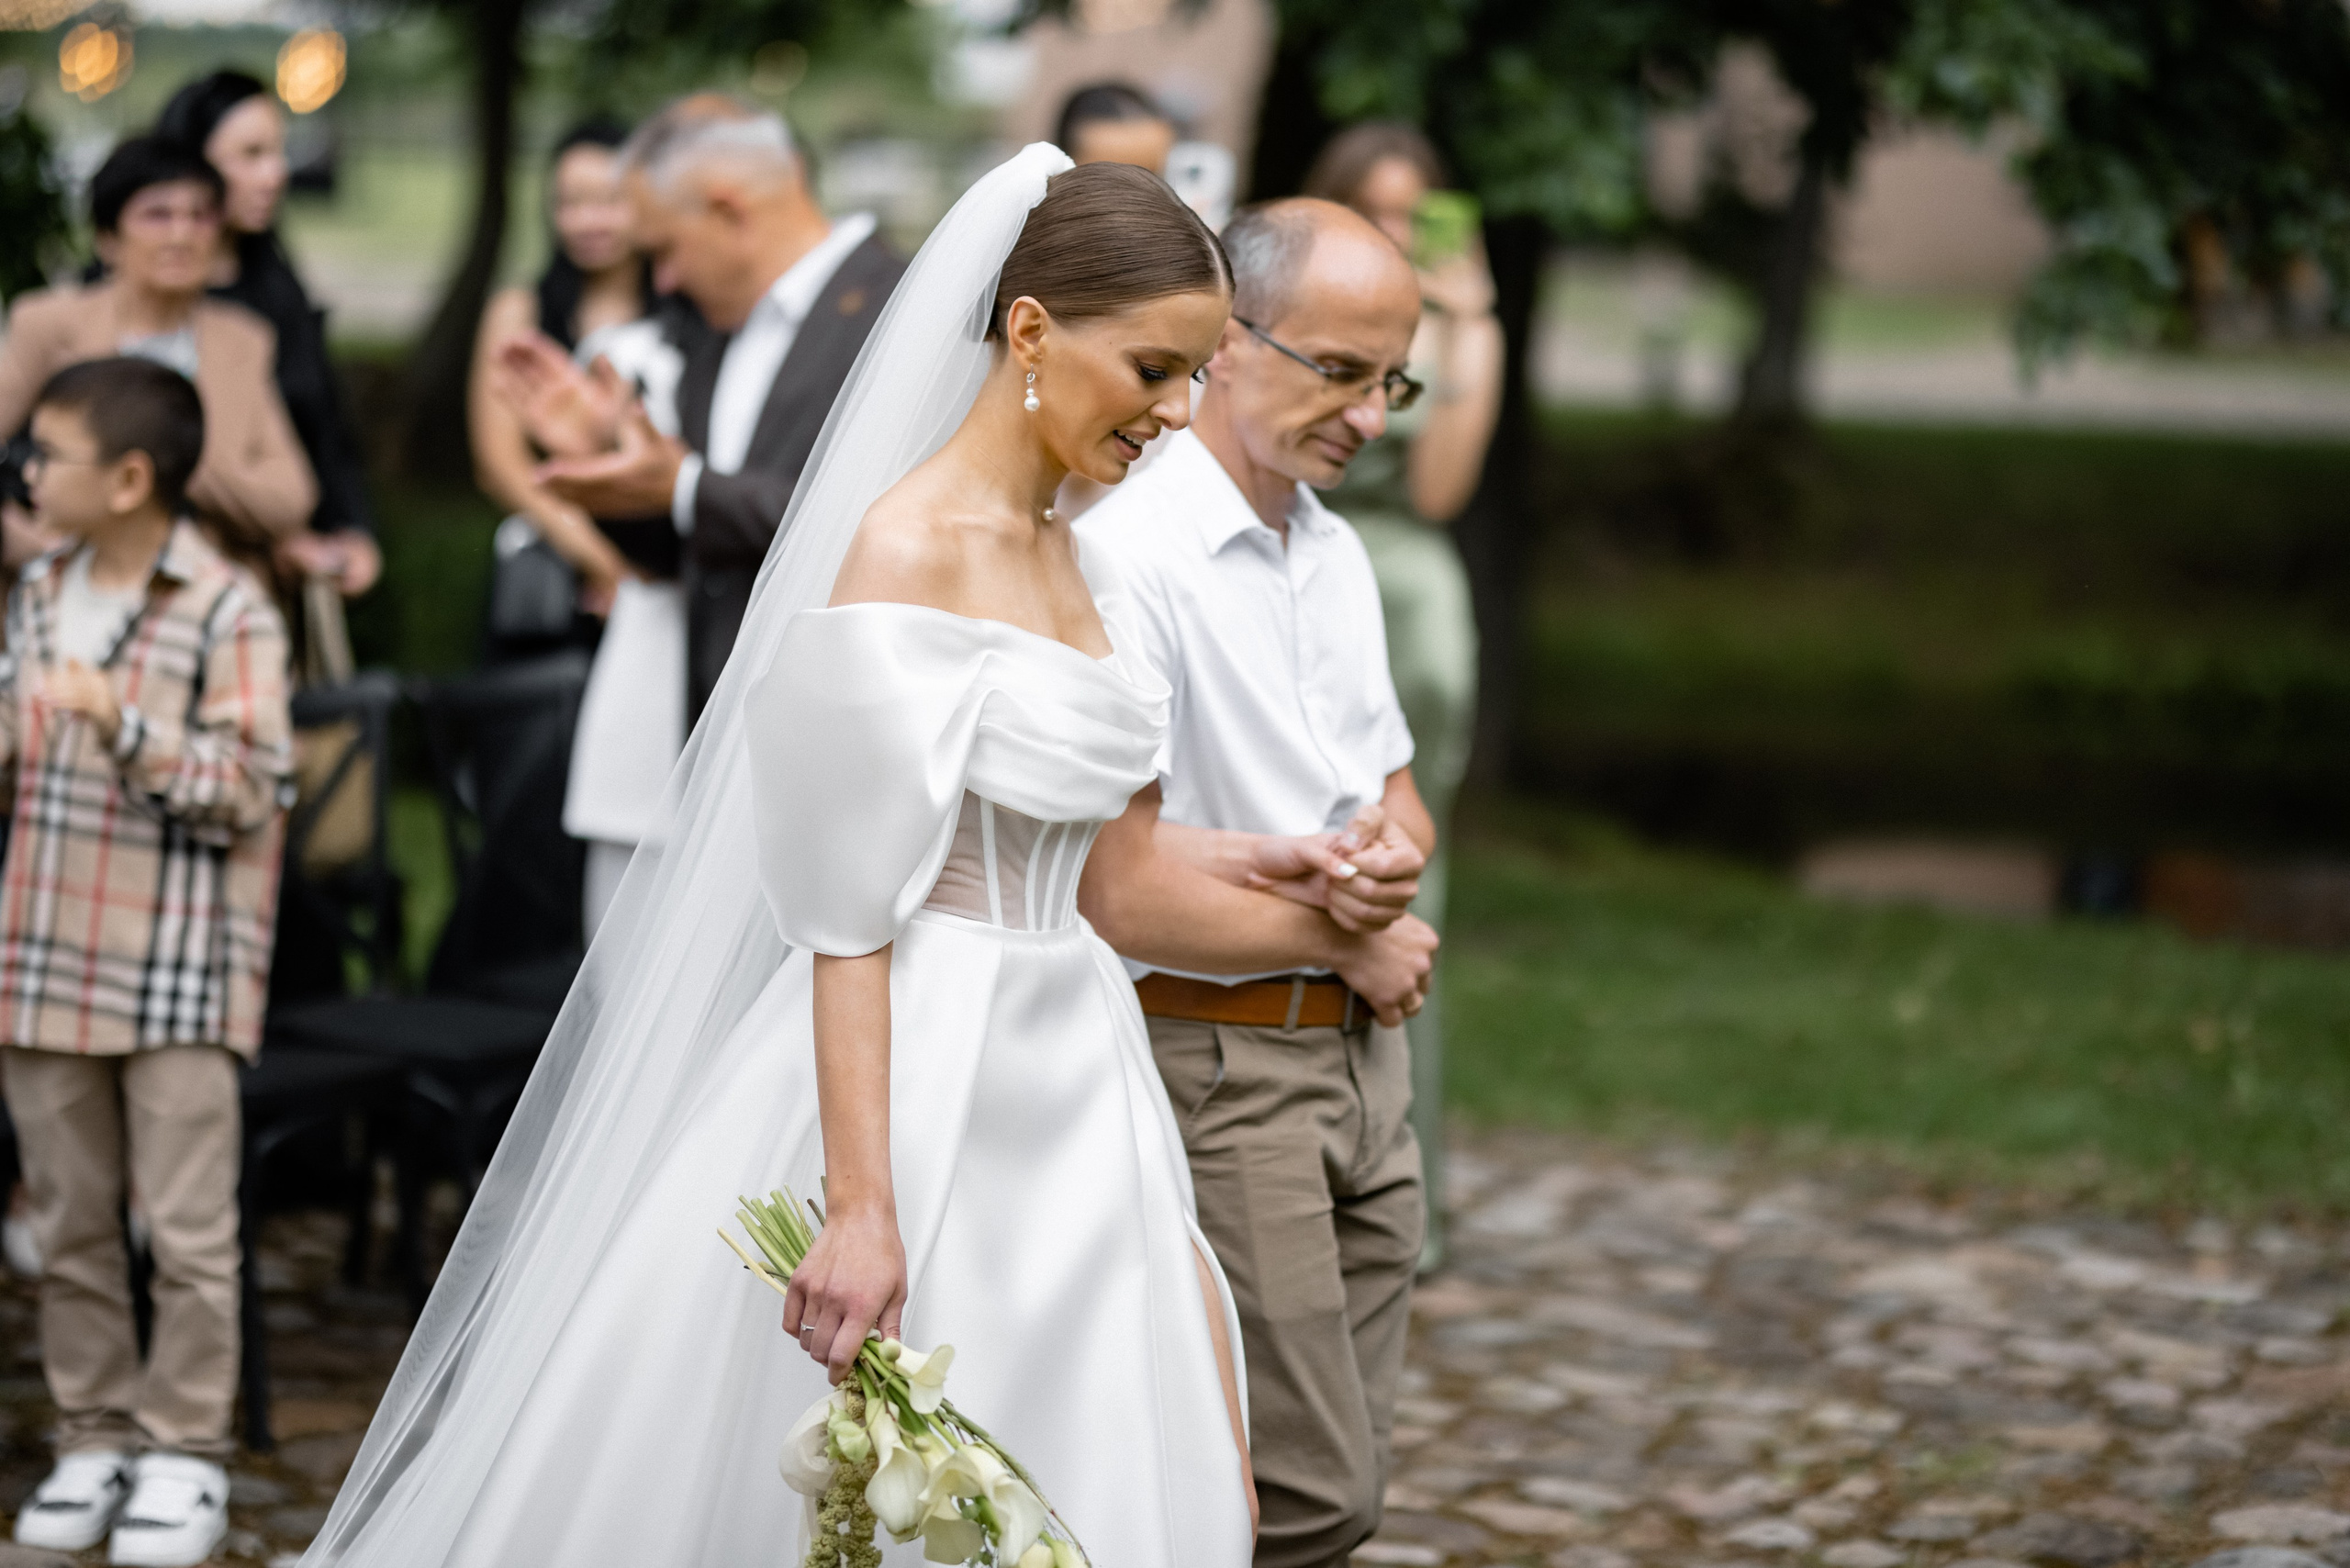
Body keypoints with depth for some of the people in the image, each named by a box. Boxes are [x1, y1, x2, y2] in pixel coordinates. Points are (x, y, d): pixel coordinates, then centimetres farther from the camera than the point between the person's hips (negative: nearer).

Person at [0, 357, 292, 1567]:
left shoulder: (227, 614, -10)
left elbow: (252, 790, -16)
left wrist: (128, 724, -25)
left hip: (178, 975, -6)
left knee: (188, 1227, 1)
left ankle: (184, 1454, 10)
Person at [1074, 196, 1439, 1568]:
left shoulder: (1337, 552, 13)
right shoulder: (1122, 552, -16)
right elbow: (1119, 898, -20)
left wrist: (1389, 852, -6)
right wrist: (1354, 935, -10)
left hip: (1362, 1059, 8)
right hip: (1214, 1069, -8)